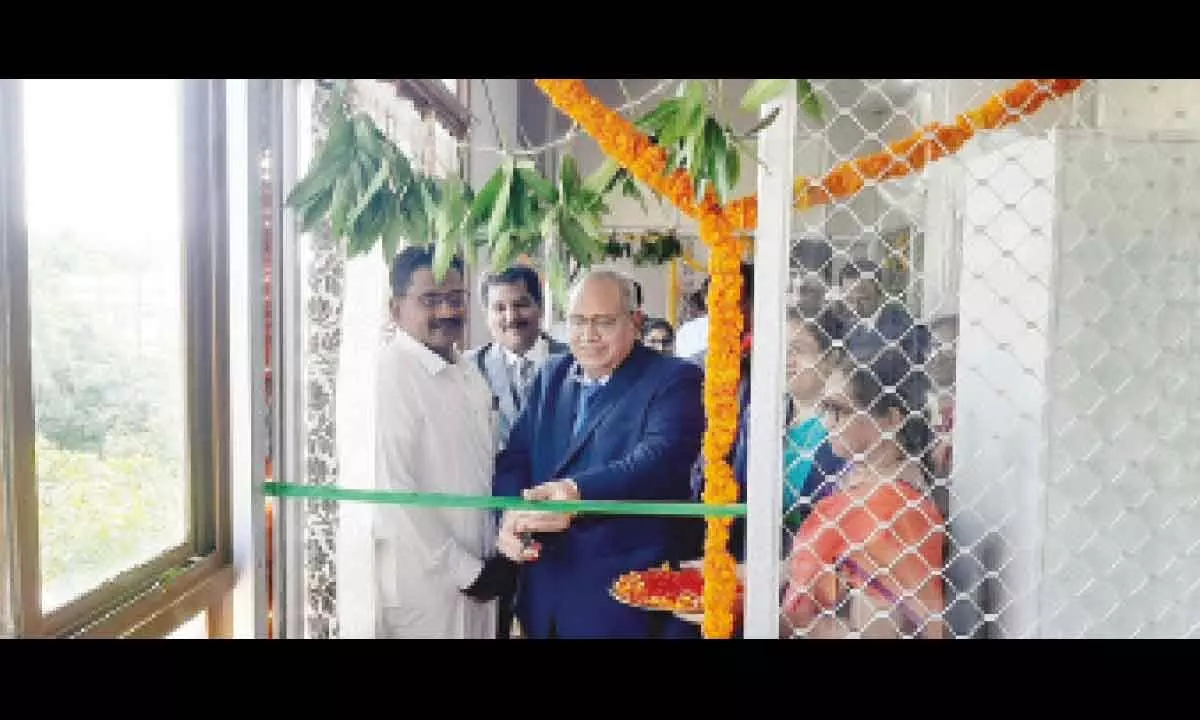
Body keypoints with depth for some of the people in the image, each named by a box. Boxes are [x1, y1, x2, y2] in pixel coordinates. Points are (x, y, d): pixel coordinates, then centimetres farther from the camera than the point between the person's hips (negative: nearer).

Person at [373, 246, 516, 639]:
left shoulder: (470, 376, 7)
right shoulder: (389, 374, -15)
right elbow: (391, 490, -20)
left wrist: (501, 557, 1)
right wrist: (465, 570, -15)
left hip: (480, 577, 7)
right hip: (425, 585, -7)